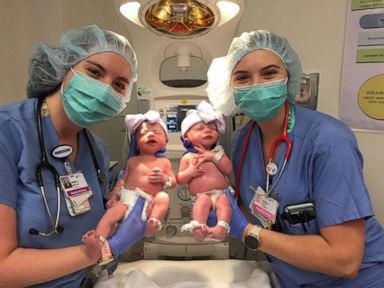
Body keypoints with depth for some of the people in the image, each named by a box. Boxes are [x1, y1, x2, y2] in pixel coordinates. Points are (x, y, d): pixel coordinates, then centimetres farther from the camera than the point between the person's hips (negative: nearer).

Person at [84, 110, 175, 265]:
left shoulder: (164, 162, 15)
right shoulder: (133, 161, 19)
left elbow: (173, 182, 14)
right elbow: (123, 180, 21)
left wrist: (163, 178, -8)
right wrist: (114, 197, 10)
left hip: (149, 203, -1)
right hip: (127, 198, 2)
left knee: (163, 197, -31)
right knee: (110, 214, -24)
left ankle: (153, 223, -42)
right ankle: (99, 243, -34)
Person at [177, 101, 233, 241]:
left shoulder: (218, 152, 15)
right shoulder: (187, 157, 9)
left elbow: (228, 170, 1)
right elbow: (179, 180, 8)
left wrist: (214, 156, -8)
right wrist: (190, 172, -12)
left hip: (221, 191, 2)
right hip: (201, 195, -2)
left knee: (224, 202, -28)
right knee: (202, 201, -32)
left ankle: (222, 227, -44)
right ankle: (198, 228, -47)